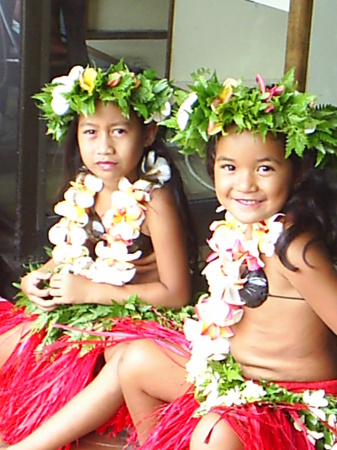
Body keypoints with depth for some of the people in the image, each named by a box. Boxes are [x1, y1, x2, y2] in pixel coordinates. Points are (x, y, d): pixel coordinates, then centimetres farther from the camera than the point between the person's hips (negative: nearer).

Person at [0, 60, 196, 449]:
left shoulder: (155, 201, -18)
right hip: (78, 312, 8)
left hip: (137, 317, -7)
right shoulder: (82, 190, 1)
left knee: (128, 366, -37)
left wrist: (92, 291, -18)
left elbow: (176, 294, -18)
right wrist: (38, 279, -5)